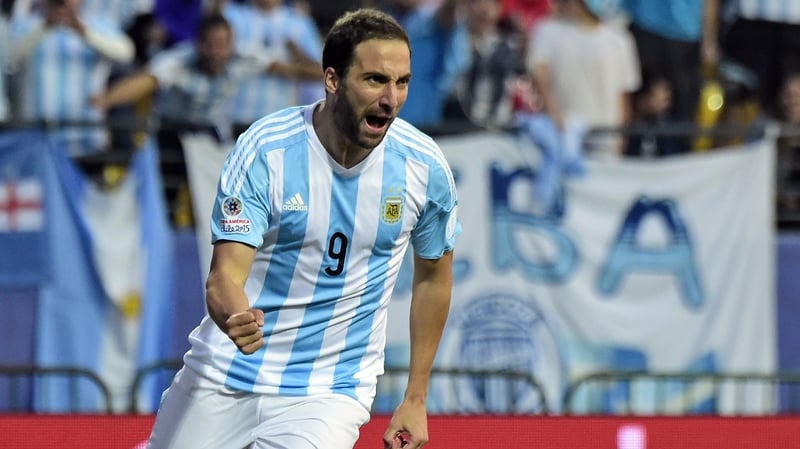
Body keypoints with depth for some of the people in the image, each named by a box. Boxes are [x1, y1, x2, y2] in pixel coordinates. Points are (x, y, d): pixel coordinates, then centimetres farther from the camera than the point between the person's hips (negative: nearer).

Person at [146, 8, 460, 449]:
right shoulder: (264, 149, -16)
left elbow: (433, 277, 8)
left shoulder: (425, 166, -9)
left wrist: (415, 400, 7)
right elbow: (225, 274, -22)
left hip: (331, 391, 0)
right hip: (227, 375, 0)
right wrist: (234, 315, -46)